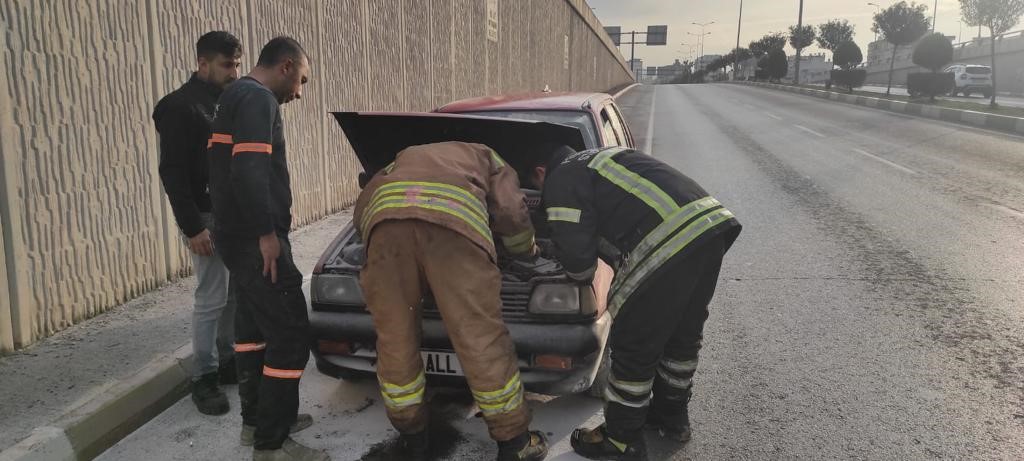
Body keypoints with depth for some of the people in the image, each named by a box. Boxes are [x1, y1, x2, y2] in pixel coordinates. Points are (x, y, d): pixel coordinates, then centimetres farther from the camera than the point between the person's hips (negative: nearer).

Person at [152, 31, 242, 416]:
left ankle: (228, 361, 25)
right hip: (207, 217, -8)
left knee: (235, 294, 12)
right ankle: (204, 378, 8)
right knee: (211, 299, -3)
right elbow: (173, 172, -15)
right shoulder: (179, 106, -11)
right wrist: (192, 227, -20)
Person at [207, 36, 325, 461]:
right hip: (254, 239, -11)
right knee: (290, 334, -6)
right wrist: (266, 232, -21)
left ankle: (256, 419, 30)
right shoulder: (258, 98, -15)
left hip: (236, 236, 11)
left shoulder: (235, 95, 19)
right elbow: (250, 172, -26)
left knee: (254, 327, 18)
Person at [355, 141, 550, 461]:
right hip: (454, 217, -2)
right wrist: (527, 250, 43)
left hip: (385, 215, 3)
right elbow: (511, 213, 24)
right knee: (482, 341, 6)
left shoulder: (402, 160, 48)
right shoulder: (489, 160, 40)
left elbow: (361, 212, 42)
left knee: (395, 339, 14)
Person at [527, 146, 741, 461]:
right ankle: (672, 416, 44)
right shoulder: (599, 159, 32)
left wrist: (582, 275, 21)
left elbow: (576, 255, -1)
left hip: (669, 244, -9)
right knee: (683, 333, 25)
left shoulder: (561, 181, 5)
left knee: (633, 346, 7)